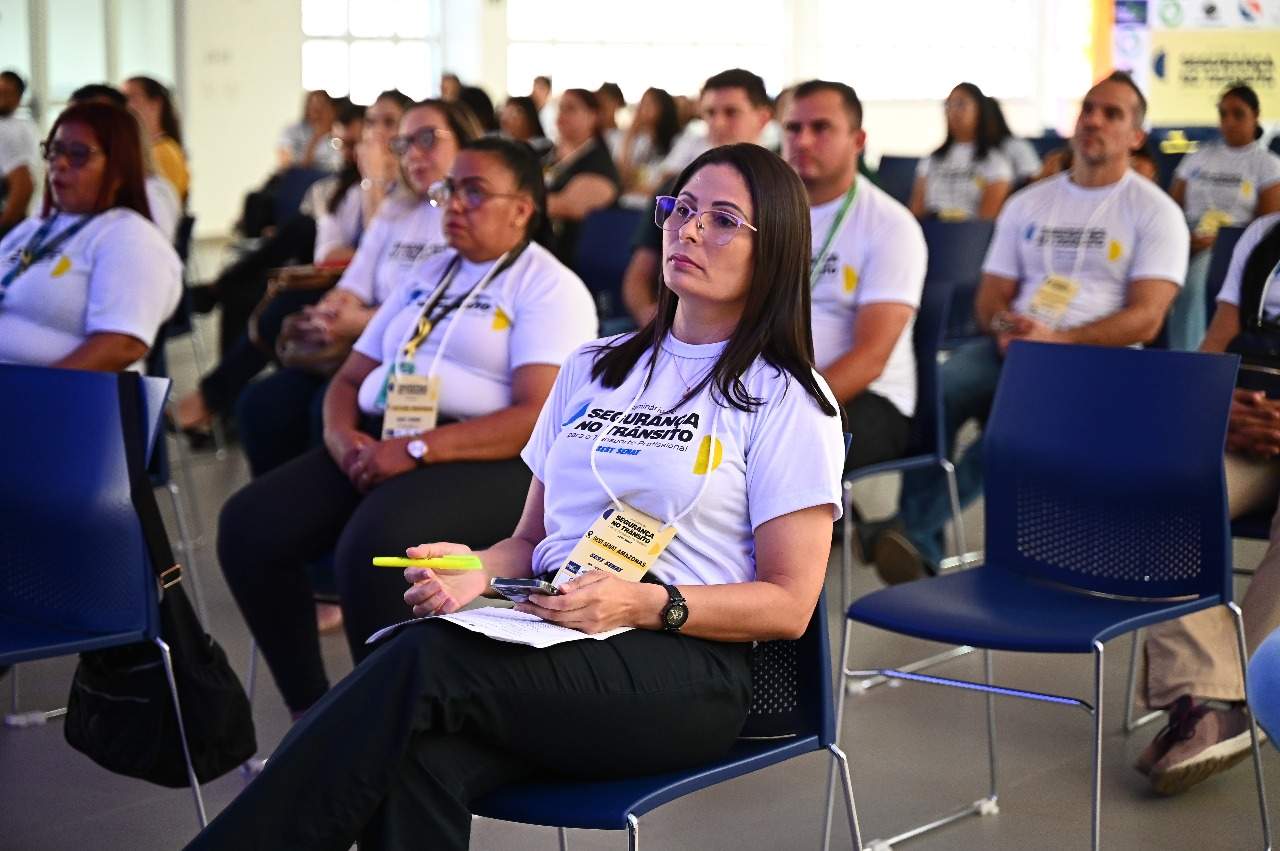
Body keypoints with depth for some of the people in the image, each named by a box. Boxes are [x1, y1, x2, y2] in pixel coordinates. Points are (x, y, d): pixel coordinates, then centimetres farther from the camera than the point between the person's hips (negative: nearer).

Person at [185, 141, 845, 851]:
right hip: (549, 630, 5)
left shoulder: (787, 399, 5)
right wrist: (476, 569, -1)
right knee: (419, 763, -33)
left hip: (687, 665, -4)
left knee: (428, 659, -32)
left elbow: (788, 605, -1)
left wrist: (644, 602, -18)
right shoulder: (592, 368, 23)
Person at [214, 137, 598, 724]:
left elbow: (539, 417, -15)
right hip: (378, 445, 7)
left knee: (373, 545, -36)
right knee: (248, 525, -16)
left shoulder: (551, 288, -1)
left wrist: (418, 449, -22)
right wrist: (344, 440, -3)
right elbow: (350, 378, 21)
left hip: (486, 463, -7)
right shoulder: (427, 275, 22)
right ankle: (309, 709, -6)